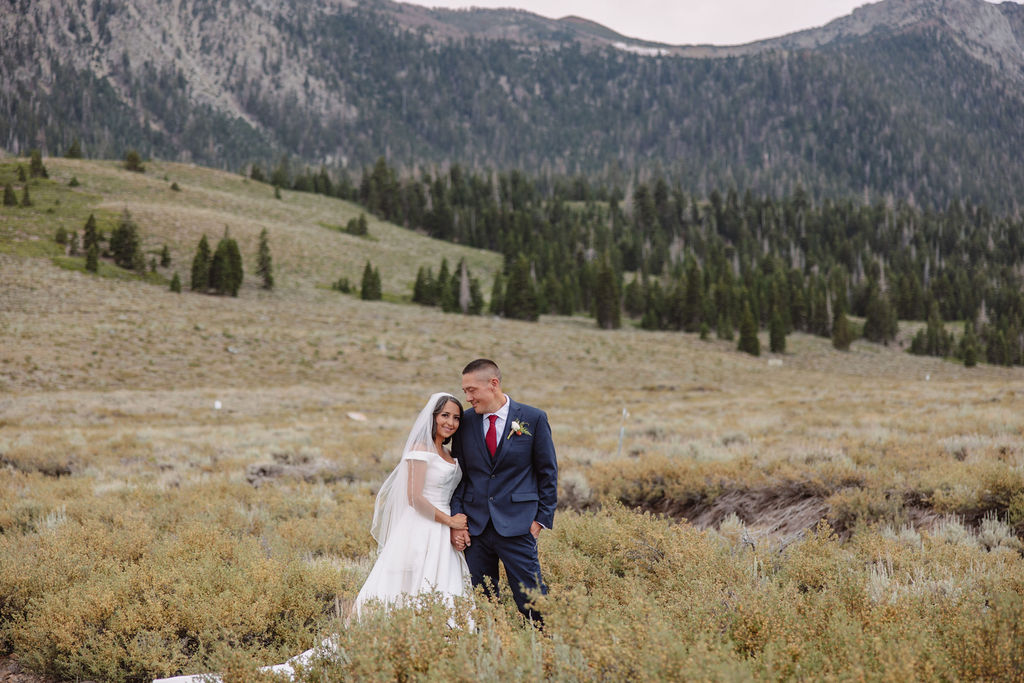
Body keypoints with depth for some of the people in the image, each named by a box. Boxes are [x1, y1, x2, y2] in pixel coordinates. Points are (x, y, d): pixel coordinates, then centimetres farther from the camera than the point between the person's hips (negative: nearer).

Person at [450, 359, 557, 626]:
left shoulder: (533, 419, -1)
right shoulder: (465, 421, 7)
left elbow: (548, 473, 4)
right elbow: (458, 474, 10)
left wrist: (542, 518, -1)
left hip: (517, 525, -3)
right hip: (475, 527, 3)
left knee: (530, 598, -4)